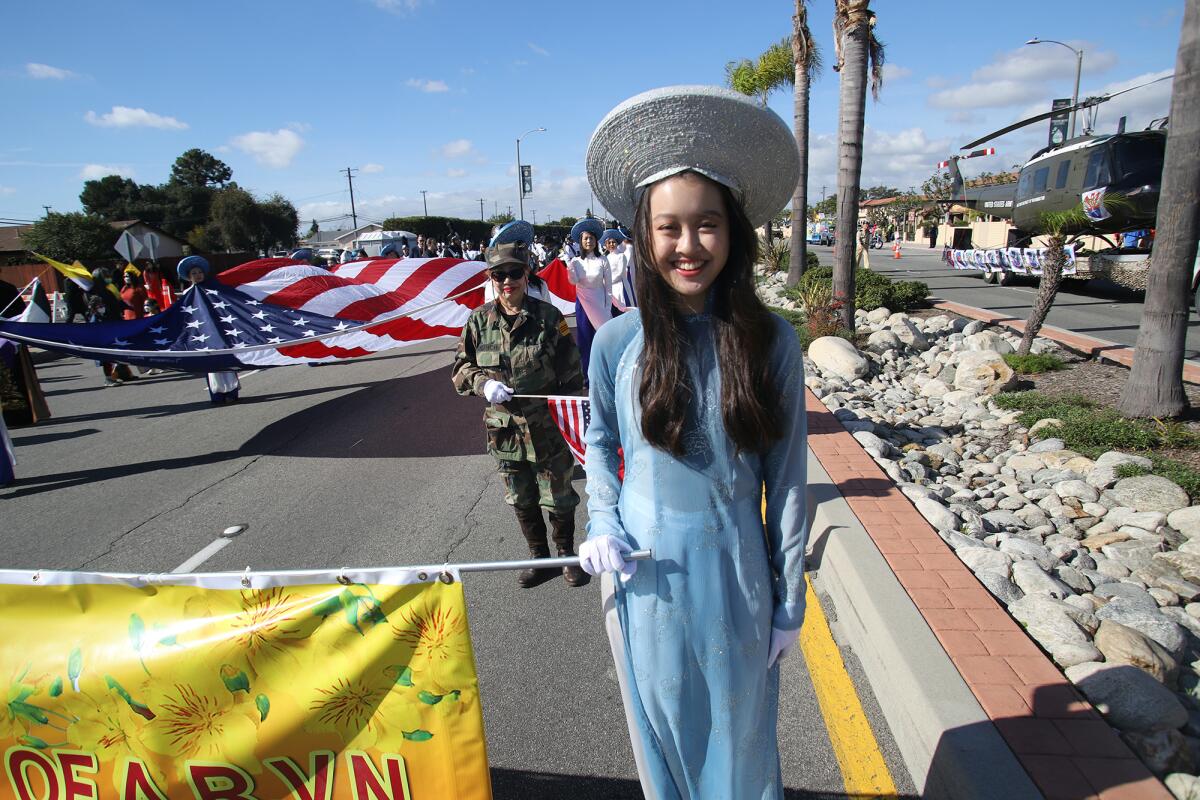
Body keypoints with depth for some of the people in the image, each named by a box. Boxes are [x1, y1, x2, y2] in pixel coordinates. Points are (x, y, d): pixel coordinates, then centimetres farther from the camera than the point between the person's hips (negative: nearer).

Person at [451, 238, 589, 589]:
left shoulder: (549, 317, -10)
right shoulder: (479, 320, -3)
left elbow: (571, 375, -5)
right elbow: (461, 368, 5)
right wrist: (484, 383, -16)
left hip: (548, 427, -3)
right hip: (505, 429, 3)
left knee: (558, 498, 12)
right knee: (521, 501, 18)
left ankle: (567, 556, 37)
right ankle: (540, 559, 38)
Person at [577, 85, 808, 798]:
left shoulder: (771, 342, -11)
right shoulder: (618, 342, -10)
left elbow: (786, 478, -4)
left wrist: (789, 601, 0)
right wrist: (603, 525, -7)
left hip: (735, 574, 0)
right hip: (644, 572, 1)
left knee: (741, 735, 21)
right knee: (664, 730, 23)